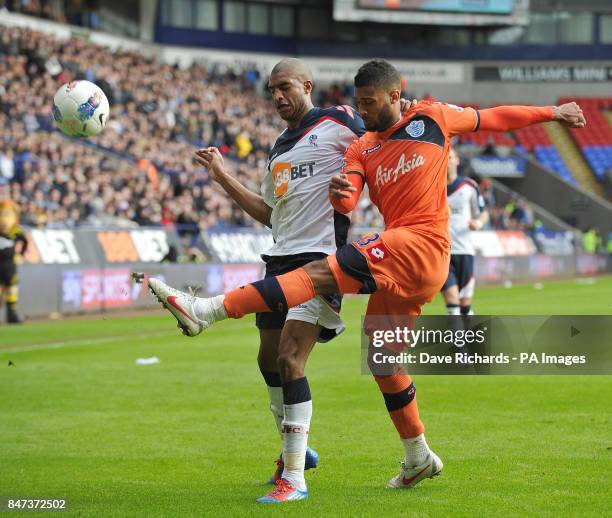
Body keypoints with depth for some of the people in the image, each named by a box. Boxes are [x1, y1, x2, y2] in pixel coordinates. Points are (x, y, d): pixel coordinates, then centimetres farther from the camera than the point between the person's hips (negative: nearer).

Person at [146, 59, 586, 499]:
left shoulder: (433, 118, 8)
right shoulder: (363, 149, 19)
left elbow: (492, 118, 22)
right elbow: (347, 203, 1)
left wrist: (551, 112, 29)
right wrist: (338, 194, -23)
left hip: (422, 246, -8)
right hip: (401, 263, 8)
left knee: (323, 272, -23)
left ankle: (208, 310, -35)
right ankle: (418, 458, 30)